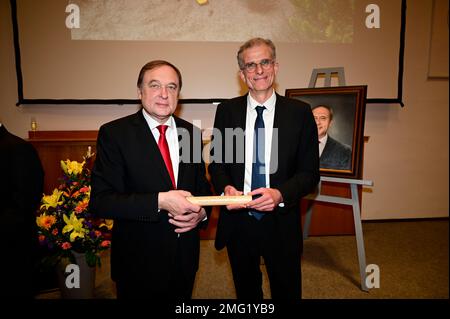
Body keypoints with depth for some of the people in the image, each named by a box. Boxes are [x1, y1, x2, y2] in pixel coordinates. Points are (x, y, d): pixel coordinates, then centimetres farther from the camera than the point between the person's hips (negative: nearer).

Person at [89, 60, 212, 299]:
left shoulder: (191, 132, 1)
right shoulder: (114, 133, -12)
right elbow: (100, 201, -17)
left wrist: (202, 213, -11)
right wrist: (159, 201, -27)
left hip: (186, 255, 5)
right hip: (138, 260, -4)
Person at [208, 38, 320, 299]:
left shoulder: (300, 112, -6)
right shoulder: (226, 111, -1)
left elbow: (310, 172, -5)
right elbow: (216, 162, 3)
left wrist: (280, 193, -23)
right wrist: (225, 187, -17)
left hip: (281, 222, -1)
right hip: (237, 220, 1)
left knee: (287, 292, 20)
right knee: (246, 291, 24)